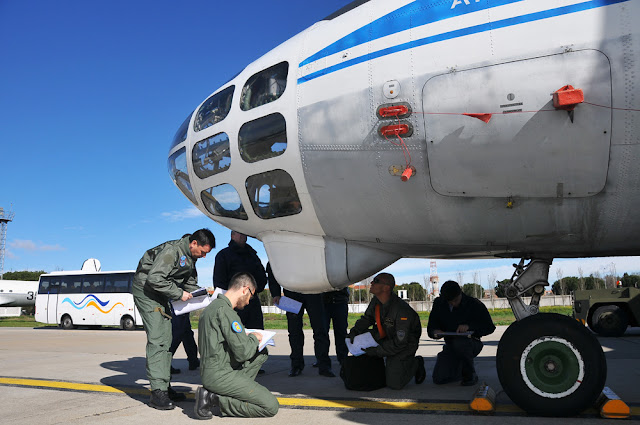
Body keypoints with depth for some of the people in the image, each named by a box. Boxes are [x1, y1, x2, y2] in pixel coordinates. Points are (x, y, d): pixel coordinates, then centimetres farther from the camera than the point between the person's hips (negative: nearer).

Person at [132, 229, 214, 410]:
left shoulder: (190, 257, 7)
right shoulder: (172, 250, -24)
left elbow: (190, 282, 18)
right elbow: (154, 278, -29)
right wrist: (179, 293, -24)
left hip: (161, 294, 10)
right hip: (146, 289, -10)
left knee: (166, 340, 8)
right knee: (156, 340, -16)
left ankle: (165, 386, 14)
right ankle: (157, 392, -17)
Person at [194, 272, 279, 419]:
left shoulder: (212, 306, 13)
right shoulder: (225, 310, -18)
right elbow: (243, 353, -20)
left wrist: (245, 336, 15)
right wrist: (253, 338, 0)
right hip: (219, 376, -10)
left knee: (262, 352, 20)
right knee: (271, 406, -10)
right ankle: (213, 400, -7)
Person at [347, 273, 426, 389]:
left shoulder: (401, 311, -33)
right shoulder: (376, 301, -10)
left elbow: (400, 343, -28)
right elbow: (367, 318, 7)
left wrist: (376, 351, -25)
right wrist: (354, 331, -12)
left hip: (405, 344, -7)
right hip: (387, 337, 7)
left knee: (394, 384, -13)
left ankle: (416, 363, 14)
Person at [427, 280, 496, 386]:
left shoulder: (474, 304, -11)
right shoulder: (439, 304, -1)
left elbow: (490, 327, -9)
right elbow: (431, 328, 4)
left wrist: (469, 326, -26)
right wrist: (435, 332, -21)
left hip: (471, 343, -4)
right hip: (450, 345, 4)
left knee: (459, 343, -40)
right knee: (439, 378, -14)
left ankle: (471, 374, -12)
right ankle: (461, 370, 19)